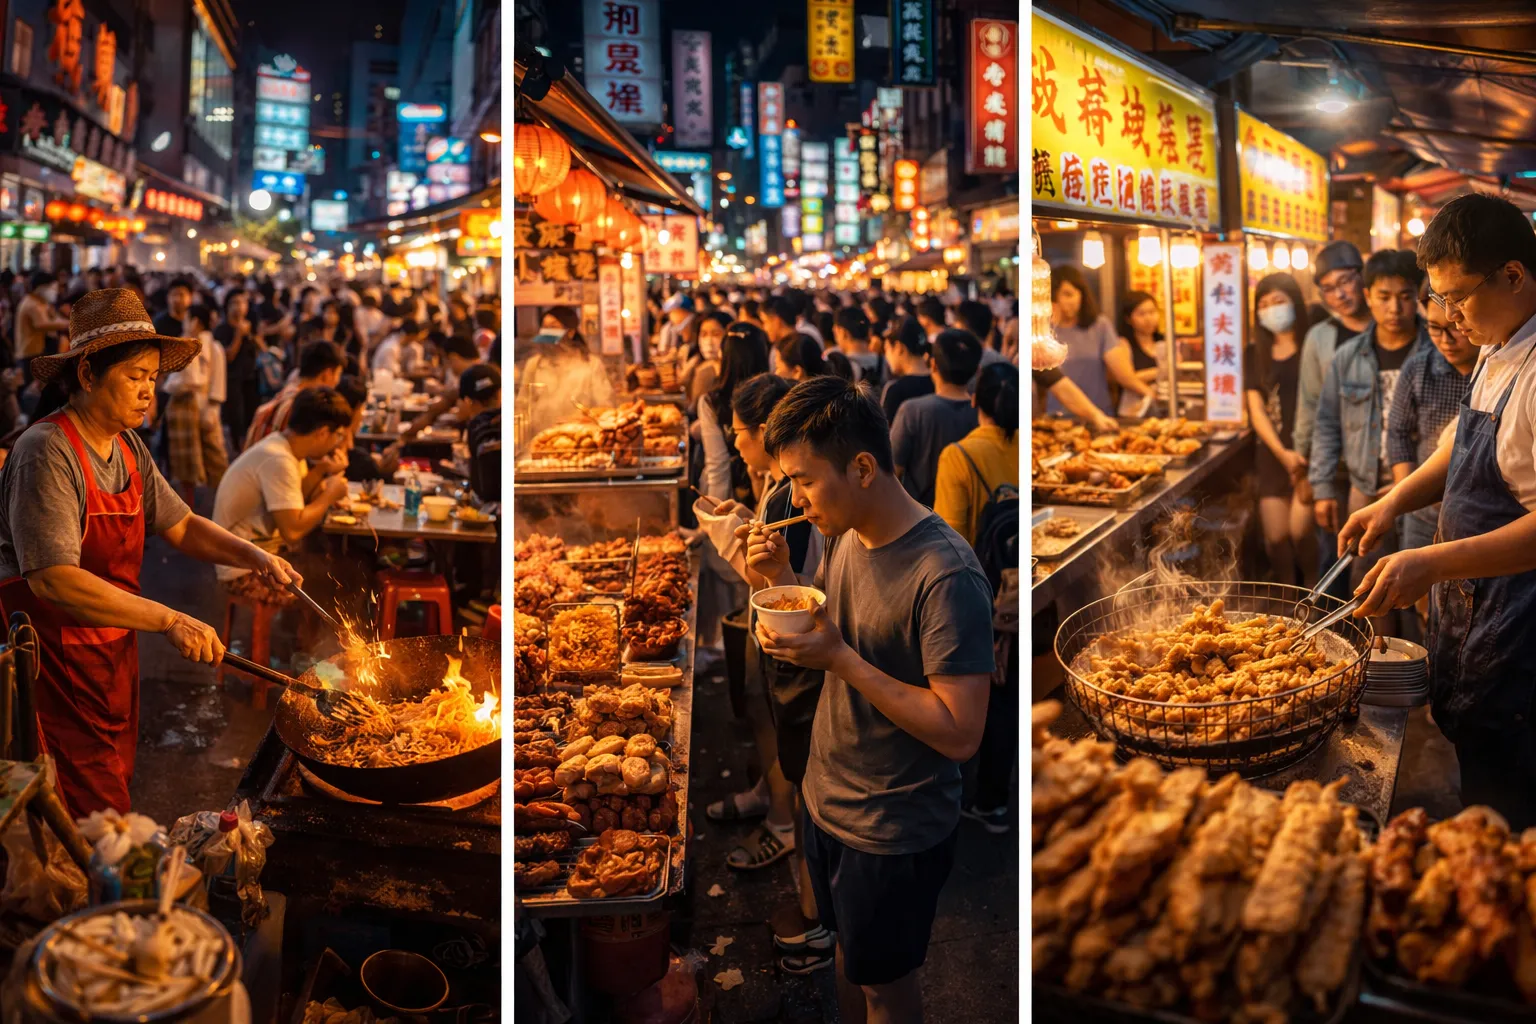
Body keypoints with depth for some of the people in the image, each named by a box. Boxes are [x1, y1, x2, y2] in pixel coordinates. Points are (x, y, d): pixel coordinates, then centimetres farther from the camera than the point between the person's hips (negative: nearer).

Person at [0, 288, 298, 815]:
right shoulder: (47, 452, -22)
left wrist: (254, 556, -4)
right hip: (57, 653, -8)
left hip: (113, 645, 8)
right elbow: (53, 578, -30)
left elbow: (180, 525, 13)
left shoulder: (127, 447, 5)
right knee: (92, 816, -4)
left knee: (115, 787, 18)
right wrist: (170, 621, -34)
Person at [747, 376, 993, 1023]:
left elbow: (960, 734, -29)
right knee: (848, 950, 26)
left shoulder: (947, 577, -29)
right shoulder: (843, 537, -3)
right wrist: (780, 580, -9)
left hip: (896, 831, -7)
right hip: (827, 799, 7)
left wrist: (839, 657, -30)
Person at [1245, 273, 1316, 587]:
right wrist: (1282, 452, -11)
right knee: (1275, 536, -1)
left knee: (1300, 531, -14)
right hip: (1273, 453, 4)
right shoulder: (1255, 353, 9)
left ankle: (1313, 594, 10)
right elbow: (1256, 408, 3)